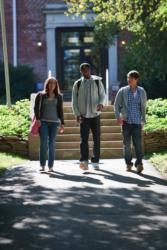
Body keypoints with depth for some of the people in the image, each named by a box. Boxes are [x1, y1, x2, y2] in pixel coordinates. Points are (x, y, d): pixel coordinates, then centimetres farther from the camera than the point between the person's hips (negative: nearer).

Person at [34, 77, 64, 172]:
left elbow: (60, 110, 12)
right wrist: (37, 119, -9)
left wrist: (62, 123, 7)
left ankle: (51, 166, 4)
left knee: (52, 144, 0)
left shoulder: (59, 96, 12)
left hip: (54, 122, 1)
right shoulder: (41, 95, 7)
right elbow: (36, 108, 3)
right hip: (43, 122, -1)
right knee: (43, 143, -8)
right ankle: (42, 165, -2)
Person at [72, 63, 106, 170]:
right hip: (83, 116, -1)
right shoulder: (77, 84, 5)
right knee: (84, 139, -12)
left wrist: (101, 104, -16)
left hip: (95, 115, 1)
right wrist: (77, 114, -4)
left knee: (97, 139, 4)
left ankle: (95, 161, 14)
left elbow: (102, 95, 6)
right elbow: (74, 101, 6)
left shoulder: (97, 82, 6)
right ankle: (84, 161, -21)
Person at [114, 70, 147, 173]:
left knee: (138, 143, -10)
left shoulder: (142, 91, 6)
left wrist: (143, 120, 14)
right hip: (126, 121, 0)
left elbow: (143, 107, 13)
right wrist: (118, 117, -8)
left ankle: (139, 163, -14)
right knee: (127, 143, 5)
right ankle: (129, 164, 15)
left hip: (137, 122, 0)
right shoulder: (122, 91, 2)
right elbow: (116, 105, 5)